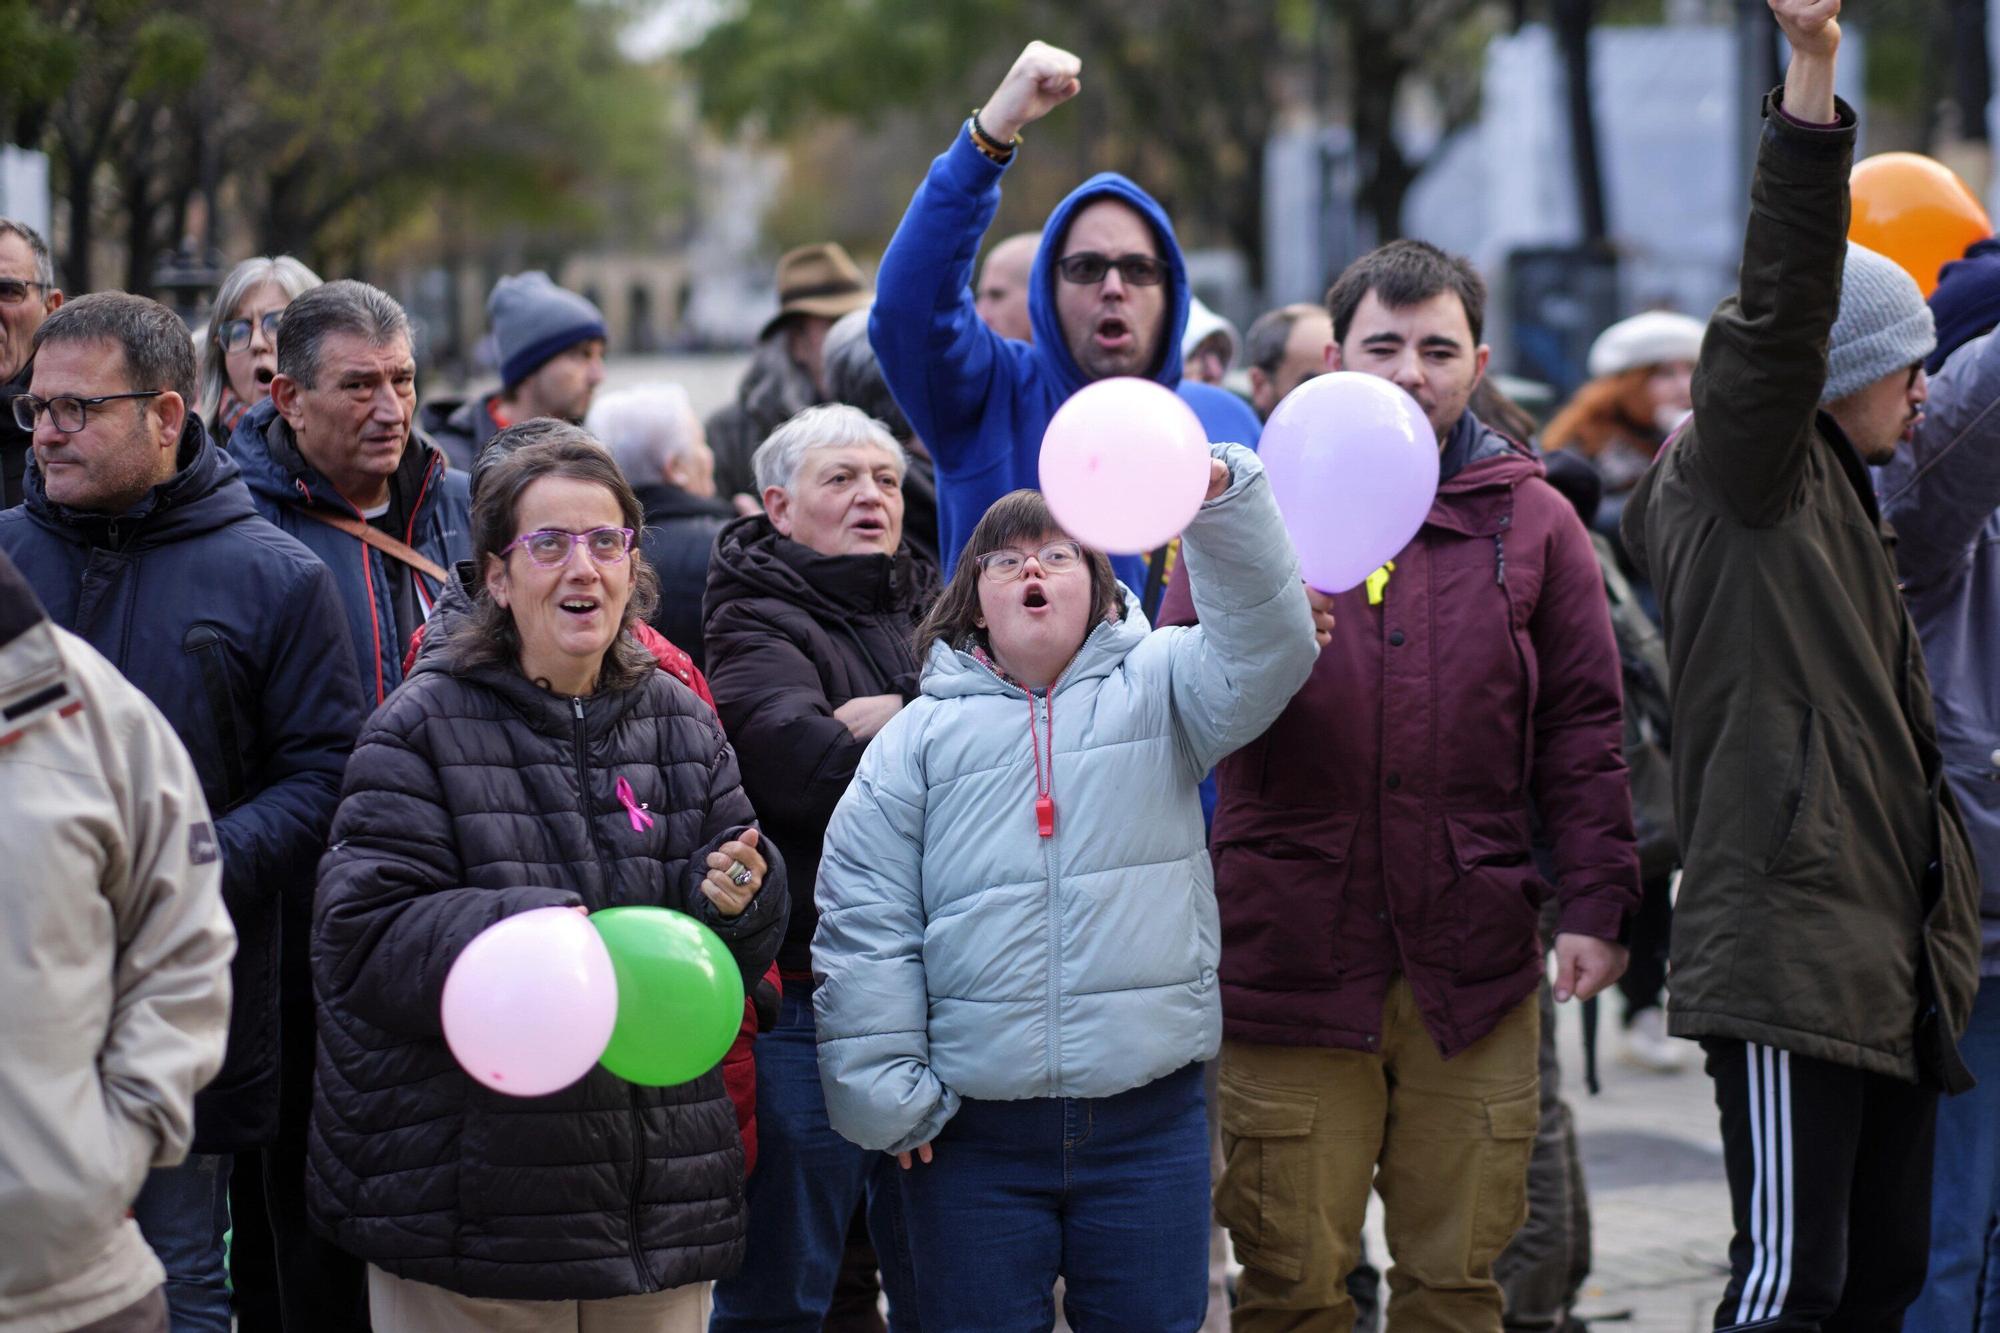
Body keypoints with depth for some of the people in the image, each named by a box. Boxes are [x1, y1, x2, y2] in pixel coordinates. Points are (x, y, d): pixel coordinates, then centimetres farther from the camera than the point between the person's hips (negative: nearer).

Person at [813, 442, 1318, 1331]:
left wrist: (1216, 497, -27)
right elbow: (864, 926, 2)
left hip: (1148, 1117, 0)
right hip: (974, 1129, 0)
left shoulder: (1157, 687, 7)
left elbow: (1266, 643, -13)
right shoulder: (918, 737, 5)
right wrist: (884, 1093, -3)